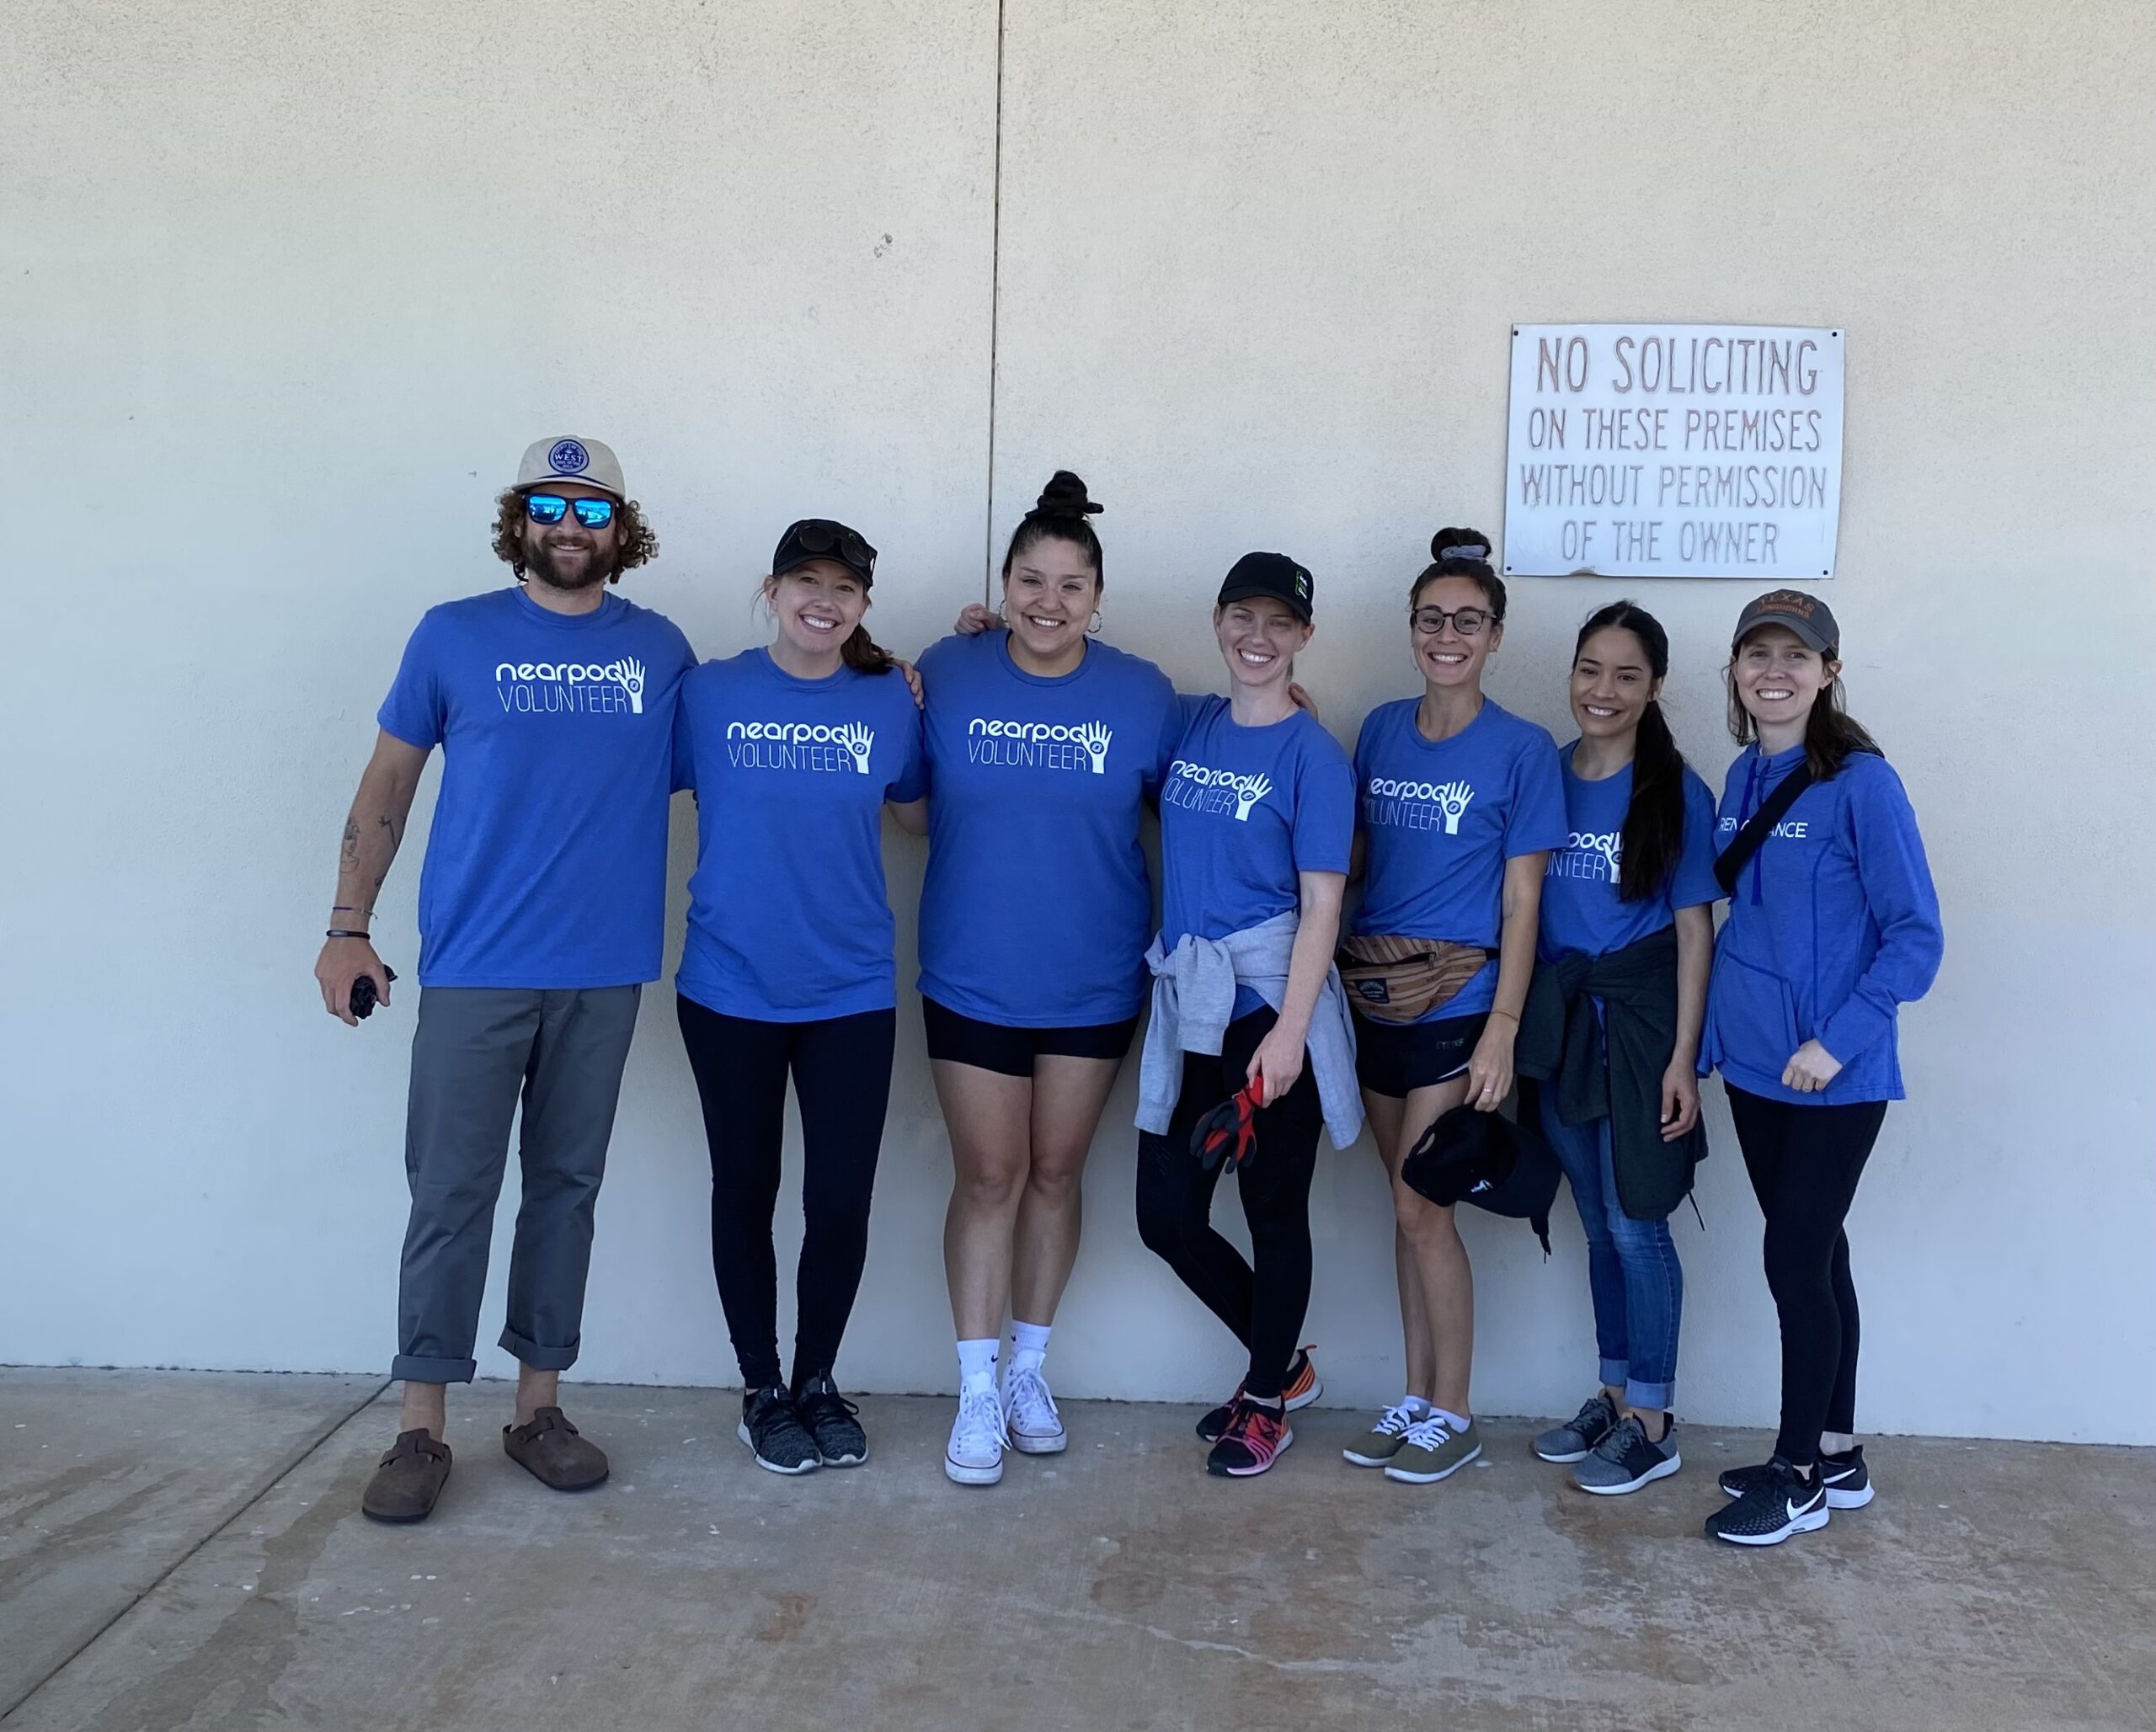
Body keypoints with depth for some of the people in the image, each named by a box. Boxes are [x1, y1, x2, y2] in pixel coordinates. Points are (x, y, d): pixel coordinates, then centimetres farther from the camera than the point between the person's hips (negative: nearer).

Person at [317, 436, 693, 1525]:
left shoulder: (661, 650, 7)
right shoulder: (455, 636, 2)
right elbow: (386, 788, 7)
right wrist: (348, 928, 1)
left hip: (604, 972, 2)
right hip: (474, 970, -2)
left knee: (567, 1186, 10)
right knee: (451, 1194, -1)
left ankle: (538, 1408, 22)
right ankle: (421, 1430, 10)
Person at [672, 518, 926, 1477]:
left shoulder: (892, 701, 2)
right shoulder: (708, 694, -2)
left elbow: (915, 805, 12)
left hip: (852, 993, 1)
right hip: (730, 991, -1)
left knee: (841, 1201, 3)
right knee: (745, 1193, 11)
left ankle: (819, 1380, 27)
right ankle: (761, 1388, 29)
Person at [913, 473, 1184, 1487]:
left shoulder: (1141, 693, -4)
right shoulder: (947, 675, -5)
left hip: (1093, 982, 1)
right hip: (971, 978, -1)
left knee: (1055, 1174, 13)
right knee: (988, 1178, 4)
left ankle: (1030, 1369, 31)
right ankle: (977, 1393, 17)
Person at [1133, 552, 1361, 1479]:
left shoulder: (1313, 755, -7)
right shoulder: (1190, 724, 8)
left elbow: (1322, 907, -10)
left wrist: (1288, 1033, -19)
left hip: (1271, 1005, -5)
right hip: (1187, 1004, 6)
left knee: (1273, 1212, 7)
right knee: (1166, 1214, 9)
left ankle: (1266, 1401, 28)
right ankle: (1280, 1356, 33)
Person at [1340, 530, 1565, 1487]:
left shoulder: (1522, 750, -6)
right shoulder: (1381, 730, 7)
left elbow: (1521, 904, -8)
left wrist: (1501, 1031, -13)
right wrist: (1364, 943, -1)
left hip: (1458, 1006, -5)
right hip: (1378, 999, 5)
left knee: (1419, 1208, -3)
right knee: (1410, 1205, 12)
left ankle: (1452, 1415, 14)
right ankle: (1418, 1400, 24)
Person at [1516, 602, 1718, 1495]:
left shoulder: (1677, 794, -7)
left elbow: (1693, 931, -6)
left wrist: (1682, 1059, -11)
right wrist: (1517, 1025, 2)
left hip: (1640, 1020, -4)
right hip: (1561, 1020, 4)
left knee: (1636, 1224, 0)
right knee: (1597, 1224, 14)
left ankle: (1651, 1424, 14)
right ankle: (1613, 1395, 27)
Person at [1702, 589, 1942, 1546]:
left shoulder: (1861, 782, -13)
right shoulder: (1742, 778, 7)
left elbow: (1916, 935, -14)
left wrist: (1837, 1042, -19)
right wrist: (1717, 1023, 7)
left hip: (1835, 1075, -6)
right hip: (1754, 1064, 6)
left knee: (1797, 1259, 0)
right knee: (1814, 1256, 15)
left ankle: (1799, 1474, 17)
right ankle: (1837, 1456, 29)